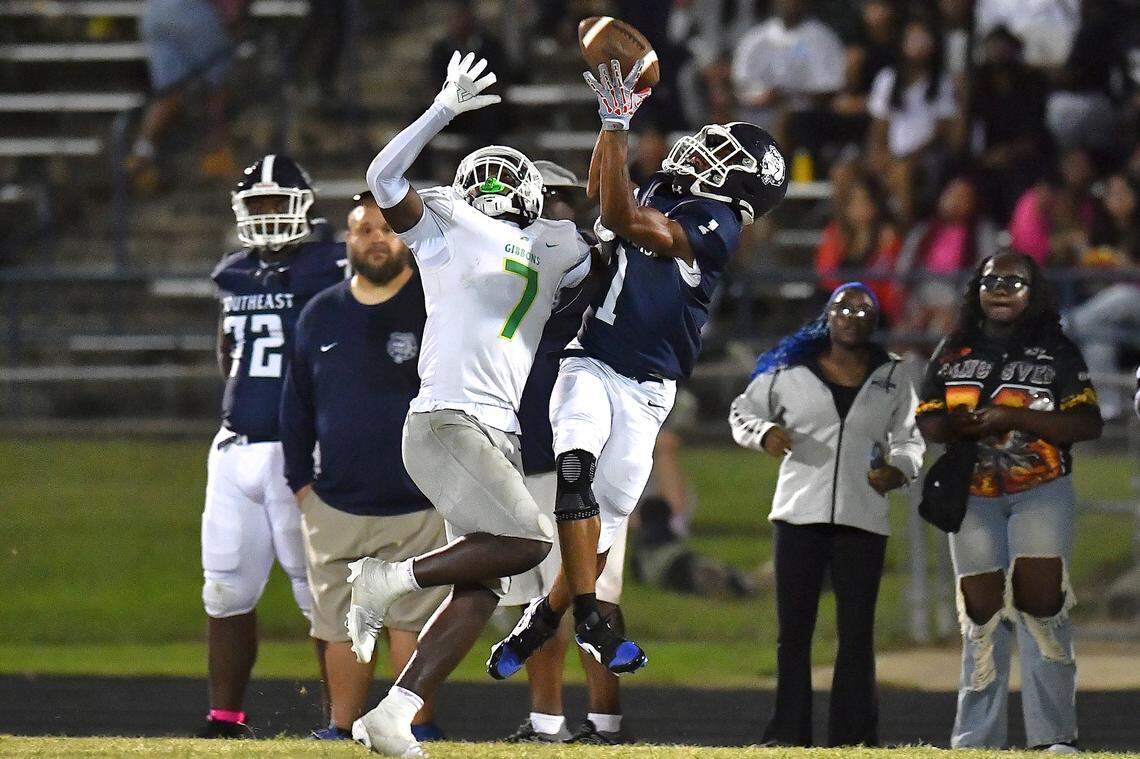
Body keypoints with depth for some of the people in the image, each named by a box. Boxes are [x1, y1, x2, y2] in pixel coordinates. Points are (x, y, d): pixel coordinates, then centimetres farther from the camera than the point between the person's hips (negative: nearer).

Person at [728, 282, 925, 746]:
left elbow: (909, 440, 17)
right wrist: (764, 433, -10)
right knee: (793, 630, 1)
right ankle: (787, 735, 6)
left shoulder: (892, 376, 10)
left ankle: (854, 735, 4)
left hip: (863, 520, 1)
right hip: (799, 515, -1)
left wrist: (899, 469, -5)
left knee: (856, 633, 0)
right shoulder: (790, 370, 5)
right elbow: (743, 413, 13)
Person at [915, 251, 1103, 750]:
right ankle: (976, 741, 6)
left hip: (1042, 490, -3)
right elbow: (926, 423, 12)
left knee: (1039, 596, -15)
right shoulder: (954, 353, 13)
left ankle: (1055, 735, -14)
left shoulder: (1057, 353, 2)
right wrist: (957, 425, -14)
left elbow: (1089, 424, -7)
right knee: (981, 606, 1)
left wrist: (1012, 417, -18)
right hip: (974, 495, 3)